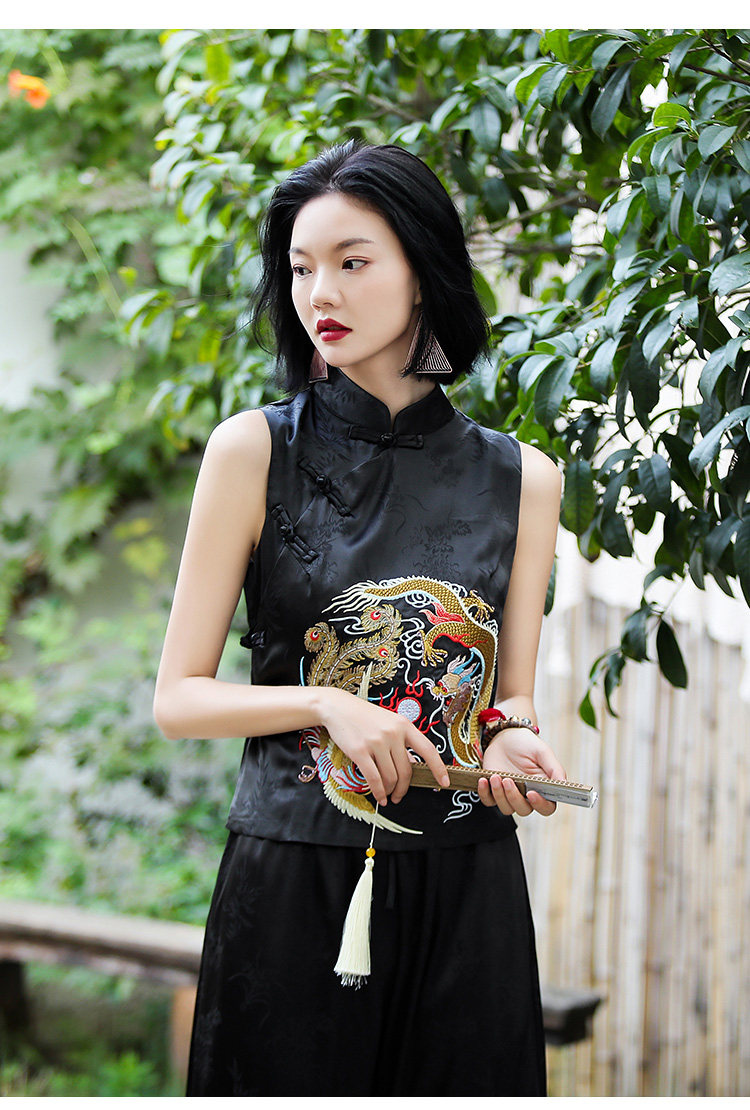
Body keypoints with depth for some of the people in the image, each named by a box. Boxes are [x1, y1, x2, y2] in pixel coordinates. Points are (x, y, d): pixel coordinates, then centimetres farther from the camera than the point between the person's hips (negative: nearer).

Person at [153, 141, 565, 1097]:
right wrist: (326, 703, -17)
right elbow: (177, 699, -2)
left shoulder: (523, 478, 5)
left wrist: (515, 740, -10)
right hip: (291, 883, -2)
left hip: (466, 893, 2)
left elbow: (512, 697, 12)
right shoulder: (254, 453, -2)